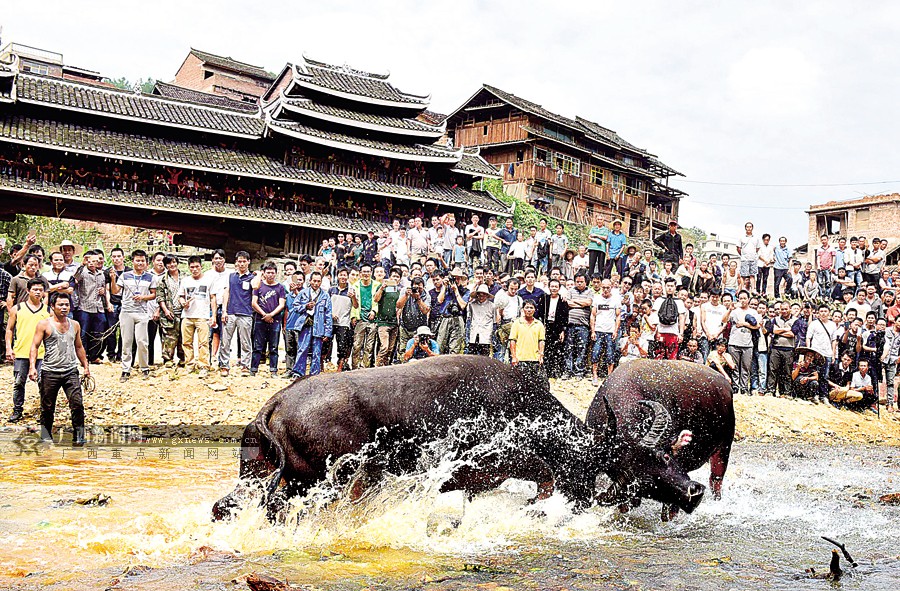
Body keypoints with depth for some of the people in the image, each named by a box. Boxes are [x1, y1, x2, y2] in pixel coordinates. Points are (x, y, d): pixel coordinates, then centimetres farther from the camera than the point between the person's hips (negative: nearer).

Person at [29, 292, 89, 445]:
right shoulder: (44, 324, 0)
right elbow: (35, 346, -3)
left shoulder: (75, 325, 13)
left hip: (71, 372, 2)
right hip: (50, 372, -2)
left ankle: (78, 437, -6)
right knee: (47, 407, 6)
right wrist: (32, 367, -14)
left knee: (77, 404, -10)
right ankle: (46, 436, 22)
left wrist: (86, 366, 21)